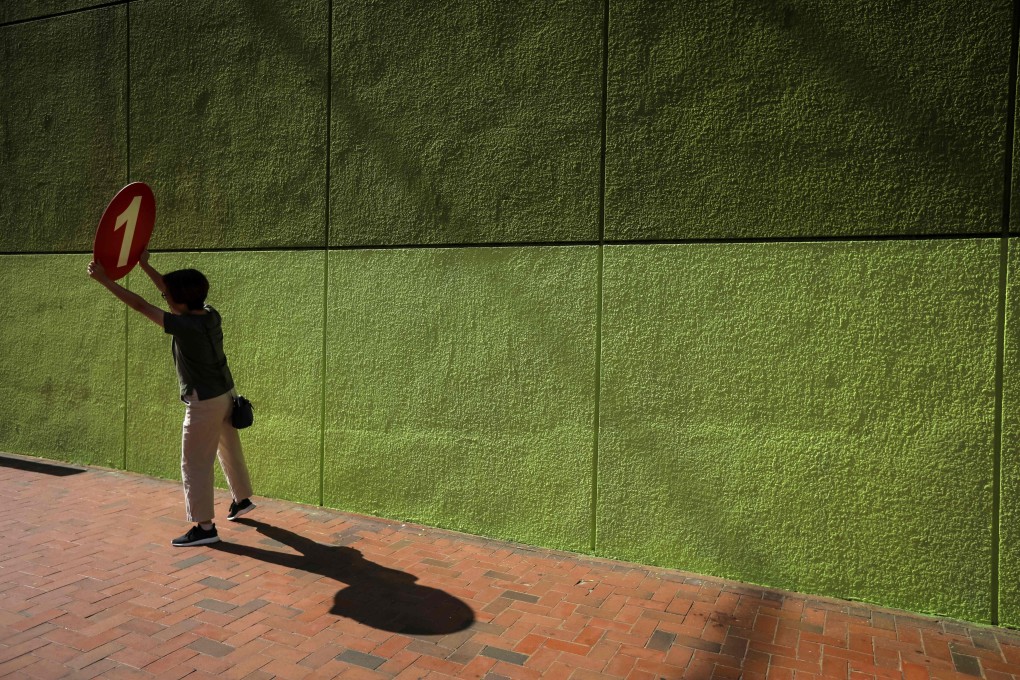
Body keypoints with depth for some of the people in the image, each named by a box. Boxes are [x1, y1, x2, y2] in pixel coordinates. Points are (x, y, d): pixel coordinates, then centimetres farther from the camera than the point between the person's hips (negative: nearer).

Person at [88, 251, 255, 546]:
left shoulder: (185, 326, -24)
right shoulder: (211, 315, -2)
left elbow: (140, 305, -22)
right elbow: (173, 290, 11)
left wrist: (104, 279, -17)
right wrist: (145, 266, 14)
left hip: (204, 402, -9)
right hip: (225, 394, 9)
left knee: (195, 464, 1)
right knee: (230, 450, 24)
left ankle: (204, 527, 5)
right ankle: (242, 499, 41)